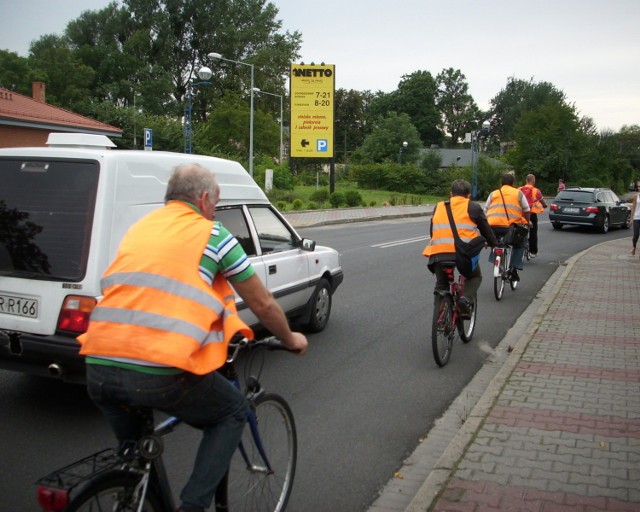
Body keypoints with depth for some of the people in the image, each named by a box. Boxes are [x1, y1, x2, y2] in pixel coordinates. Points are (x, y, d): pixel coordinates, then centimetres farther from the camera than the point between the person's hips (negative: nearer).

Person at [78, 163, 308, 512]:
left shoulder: (138, 228, 22)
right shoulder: (212, 235, 6)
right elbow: (263, 305, 11)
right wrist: (290, 340, 30)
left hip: (98, 371, 6)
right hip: (161, 371, -6)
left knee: (134, 448, 34)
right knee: (233, 411, 22)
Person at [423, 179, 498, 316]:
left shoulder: (439, 207, 23)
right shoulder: (473, 207, 14)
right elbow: (485, 229, 21)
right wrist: (494, 244, 38)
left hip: (438, 252, 3)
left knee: (441, 284, 22)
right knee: (475, 277, 23)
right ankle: (466, 300, -3)